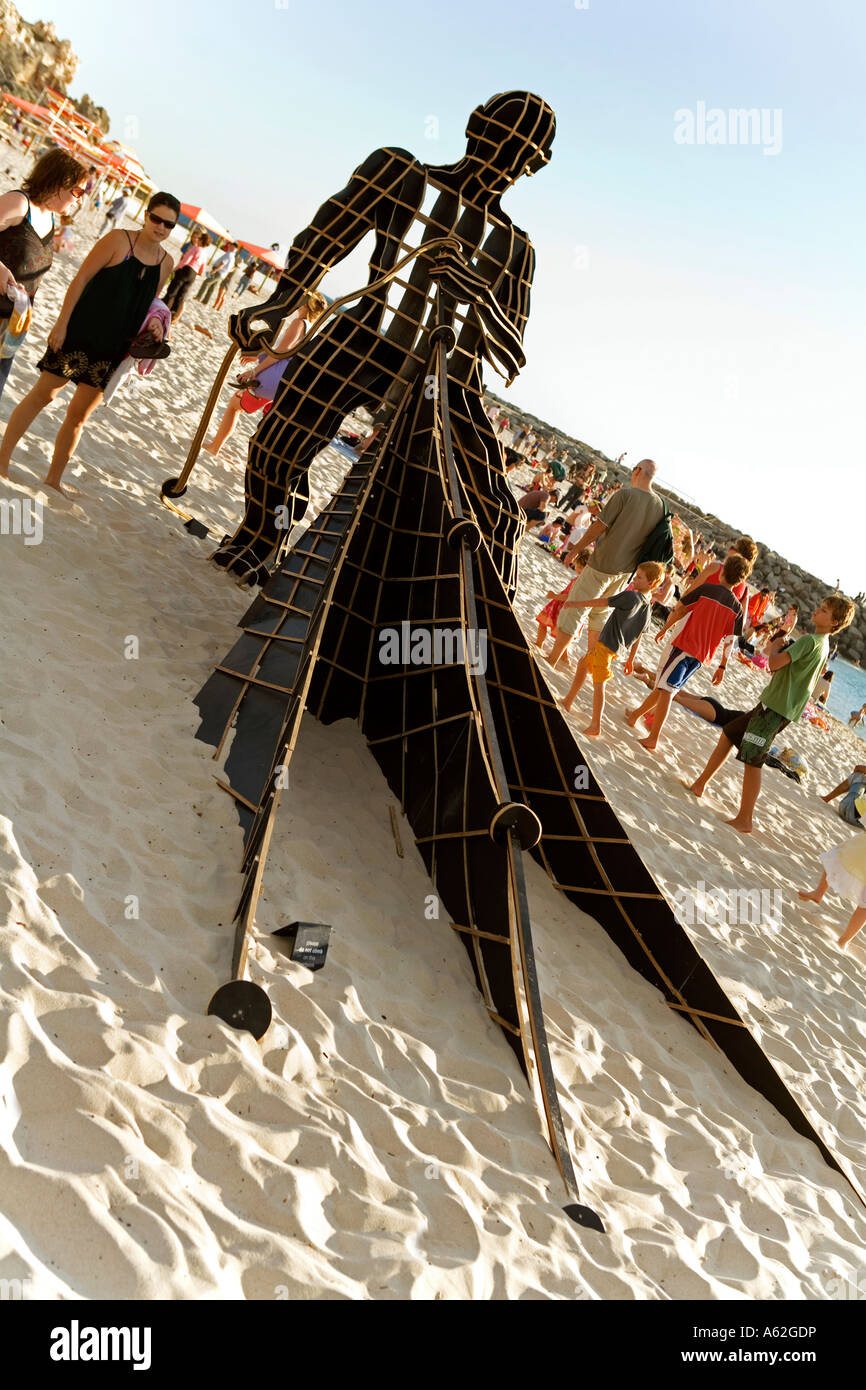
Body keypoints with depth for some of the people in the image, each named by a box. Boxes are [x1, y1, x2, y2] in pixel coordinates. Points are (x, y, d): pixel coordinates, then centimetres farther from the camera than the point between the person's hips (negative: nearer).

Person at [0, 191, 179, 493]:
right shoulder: (118, 241, -9)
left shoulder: (166, 263, 6)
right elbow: (80, 280, -10)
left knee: (79, 416, 10)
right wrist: (61, 323, -14)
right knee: (43, 394, 3)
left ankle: (54, 479, 20)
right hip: (79, 334, -4)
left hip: (111, 350, 4)